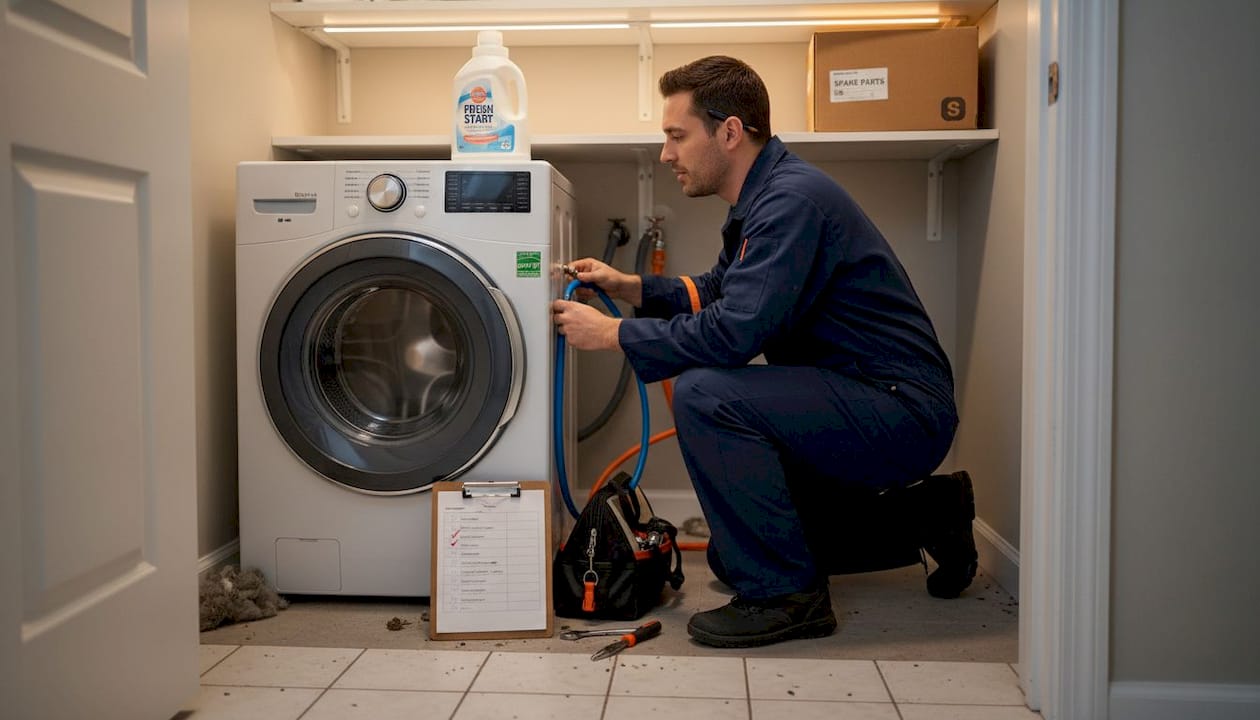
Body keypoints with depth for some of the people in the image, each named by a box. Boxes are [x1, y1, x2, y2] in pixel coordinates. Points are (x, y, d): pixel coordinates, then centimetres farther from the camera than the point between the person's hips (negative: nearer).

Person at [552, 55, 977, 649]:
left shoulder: (792, 200, -22)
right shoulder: (762, 200, 11)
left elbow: (734, 332, -29)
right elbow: (713, 293, 23)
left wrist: (612, 333, -18)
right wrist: (628, 286, 8)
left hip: (902, 413, -10)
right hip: (863, 405, 10)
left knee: (703, 395, -27)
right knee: (730, 555, 17)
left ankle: (785, 593, -13)